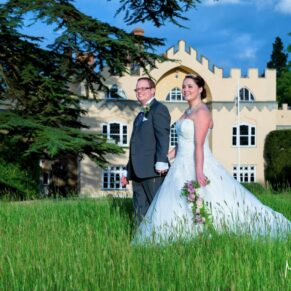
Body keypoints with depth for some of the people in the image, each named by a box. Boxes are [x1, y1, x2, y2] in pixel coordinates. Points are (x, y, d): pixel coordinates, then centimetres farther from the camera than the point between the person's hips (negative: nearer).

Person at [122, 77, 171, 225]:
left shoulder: (158, 109, -2)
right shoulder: (140, 116, 26)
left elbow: (163, 136, -14)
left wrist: (161, 162, -24)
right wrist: (127, 170, 25)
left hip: (153, 170, -9)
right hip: (138, 172, 9)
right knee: (140, 211, 8)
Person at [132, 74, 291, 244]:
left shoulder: (201, 112, -13)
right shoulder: (188, 112, 15)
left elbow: (199, 145, -21)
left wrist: (198, 173, -27)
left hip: (196, 166, -10)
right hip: (182, 166, 10)